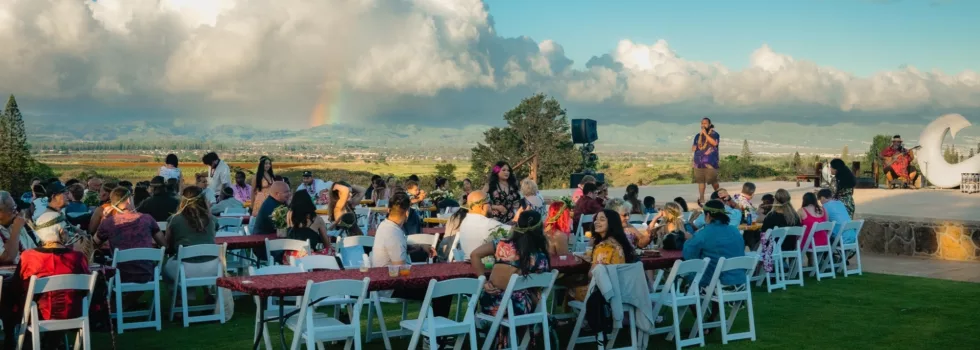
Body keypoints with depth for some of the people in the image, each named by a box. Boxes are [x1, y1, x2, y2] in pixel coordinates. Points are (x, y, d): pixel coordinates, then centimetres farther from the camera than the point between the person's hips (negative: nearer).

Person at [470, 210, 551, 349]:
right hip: (516, 309, -2)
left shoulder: (502, 244, 0)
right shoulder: (540, 258, -6)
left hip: (491, 303, 2)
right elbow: (539, 289, 1)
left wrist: (484, 281, 0)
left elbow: (475, 255, -4)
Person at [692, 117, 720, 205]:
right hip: (699, 162, 5)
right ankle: (701, 199, 6)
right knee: (701, 181, 3)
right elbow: (694, 147, 24)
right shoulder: (698, 135, 16)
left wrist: (705, 134, -15)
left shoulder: (714, 134, 1)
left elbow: (714, 143, -19)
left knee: (713, 180, -9)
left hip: (710, 162, -5)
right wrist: (693, 148, 1)